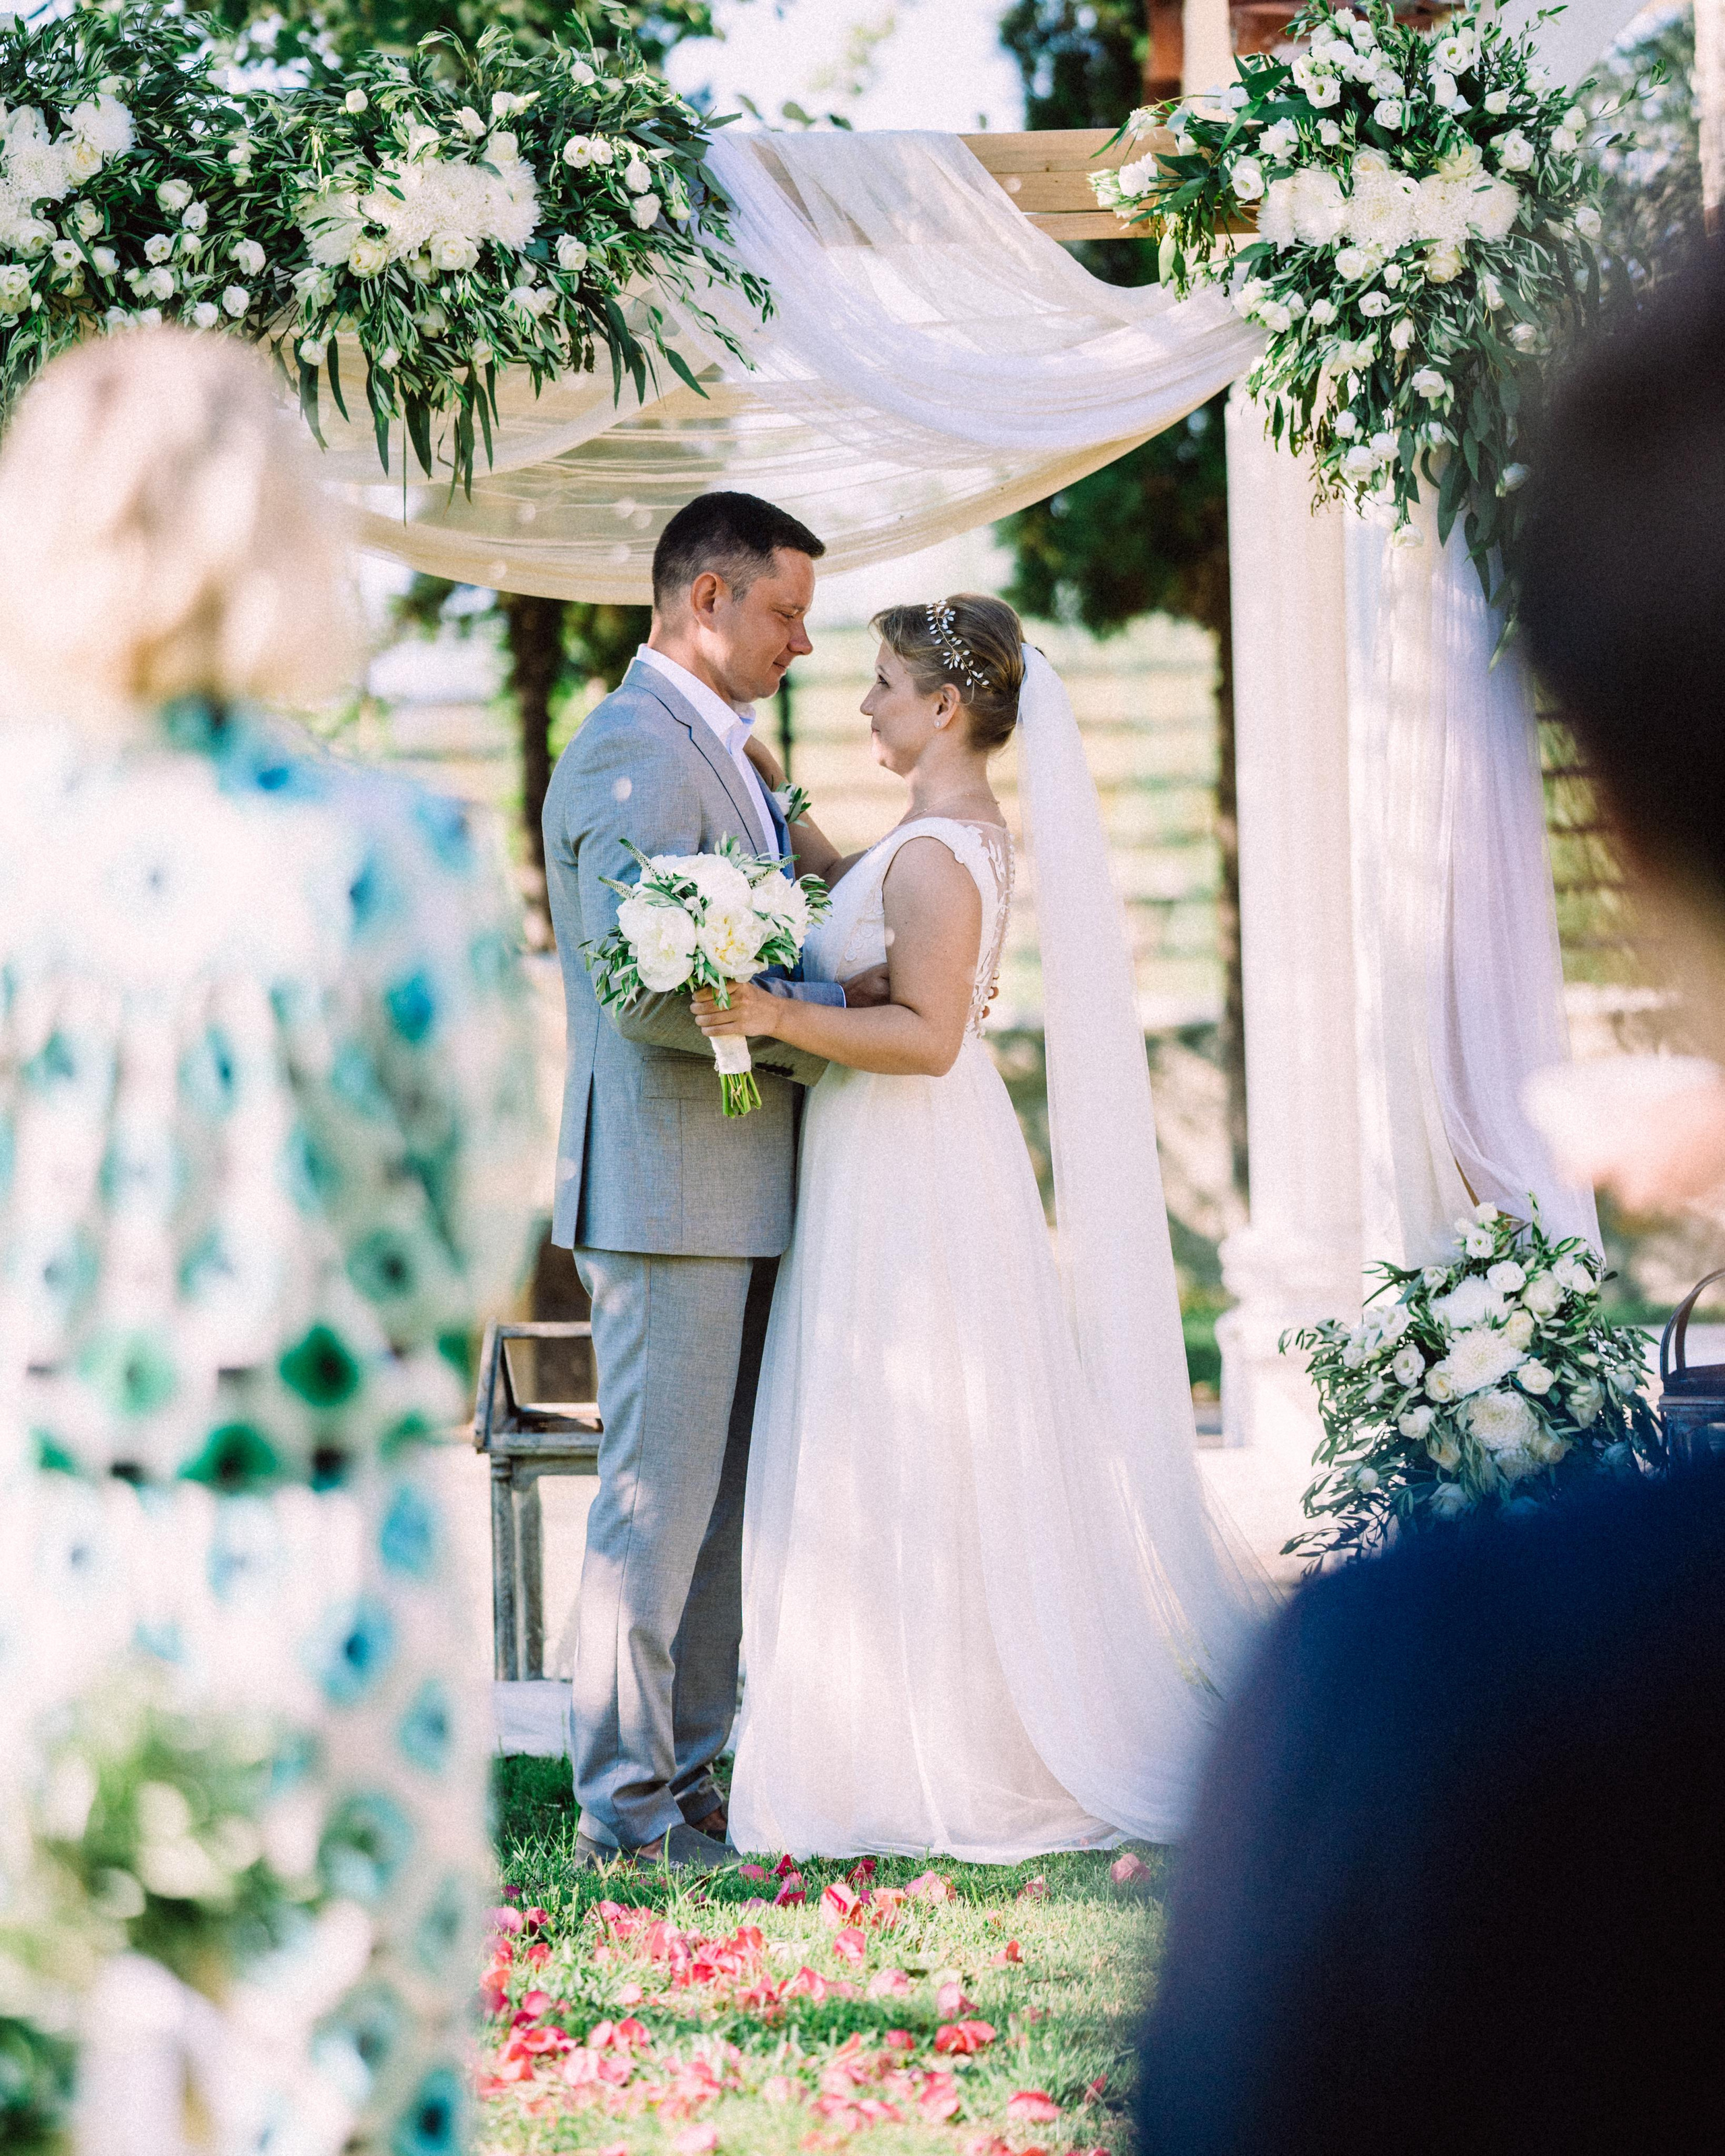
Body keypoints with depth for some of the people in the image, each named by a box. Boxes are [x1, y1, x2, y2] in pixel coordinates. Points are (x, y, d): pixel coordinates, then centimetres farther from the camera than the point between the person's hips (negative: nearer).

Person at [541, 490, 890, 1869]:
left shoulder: (713, 750, 18)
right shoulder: (634, 752, -14)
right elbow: (647, 989, -23)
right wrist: (837, 1012, -16)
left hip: (738, 1188, 10)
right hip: (668, 1188, -10)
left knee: (720, 1499, 12)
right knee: (658, 1497, -5)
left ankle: (687, 1777, 18)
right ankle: (627, 1806, 0)